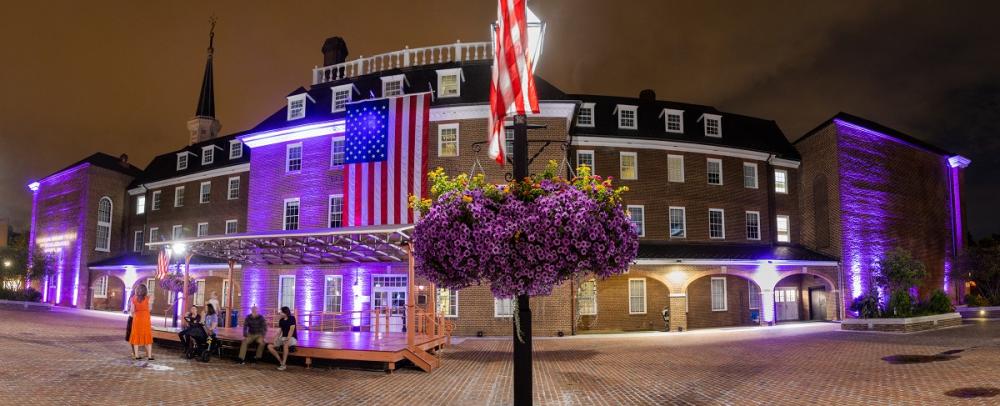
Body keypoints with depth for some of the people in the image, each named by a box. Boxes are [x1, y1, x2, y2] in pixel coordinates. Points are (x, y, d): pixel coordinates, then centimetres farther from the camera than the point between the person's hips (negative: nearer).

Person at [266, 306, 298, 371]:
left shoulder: (292, 318, -9)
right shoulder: (281, 320, 9)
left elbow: (291, 330, -17)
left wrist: (287, 339, -27)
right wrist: (276, 338, -10)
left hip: (292, 338, -7)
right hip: (283, 338, 7)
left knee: (285, 344, -40)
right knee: (269, 346, -9)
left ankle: (283, 364, -33)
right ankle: (281, 361, -4)